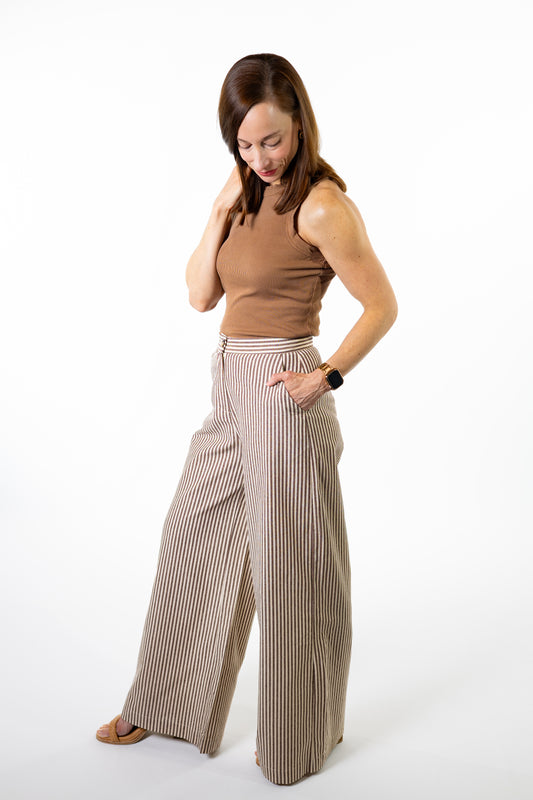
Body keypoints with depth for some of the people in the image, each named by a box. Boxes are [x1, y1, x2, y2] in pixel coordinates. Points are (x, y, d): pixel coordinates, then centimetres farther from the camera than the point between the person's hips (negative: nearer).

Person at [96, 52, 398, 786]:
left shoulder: (322, 205, -13)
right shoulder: (246, 192, 10)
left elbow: (382, 306, -12)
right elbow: (201, 295, 6)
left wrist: (327, 377, -17)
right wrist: (221, 210, -2)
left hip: (282, 393, -8)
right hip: (232, 392, 9)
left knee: (288, 566, 5)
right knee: (193, 543, 17)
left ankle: (300, 739, 26)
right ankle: (163, 705, 37)